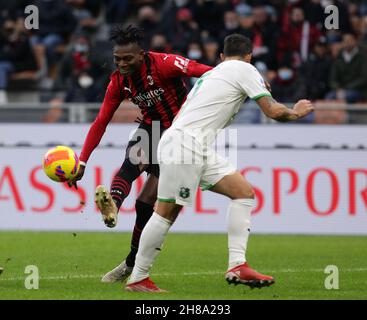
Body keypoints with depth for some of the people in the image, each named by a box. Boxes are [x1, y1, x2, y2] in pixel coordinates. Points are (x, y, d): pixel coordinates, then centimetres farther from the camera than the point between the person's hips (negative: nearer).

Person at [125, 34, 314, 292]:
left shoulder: (212, 73, 25)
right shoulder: (245, 69, 2)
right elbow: (273, 111, 0)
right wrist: (296, 113, 15)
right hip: (184, 144, -9)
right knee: (167, 212, -6)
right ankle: (137, 279, -2)